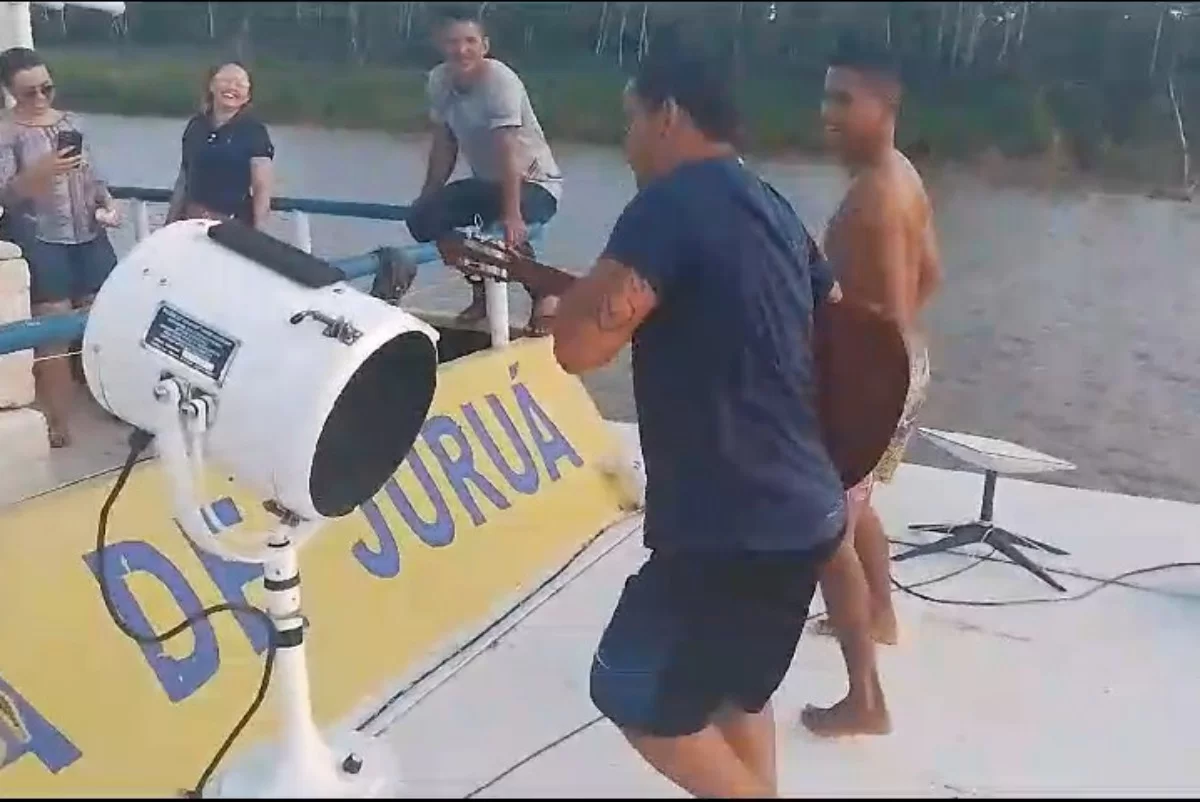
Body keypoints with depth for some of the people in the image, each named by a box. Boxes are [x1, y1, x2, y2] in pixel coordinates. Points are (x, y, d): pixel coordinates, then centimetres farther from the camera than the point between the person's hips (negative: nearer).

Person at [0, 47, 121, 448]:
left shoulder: (70, 121, 11)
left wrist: (107, 203, 1)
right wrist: (41, 171, -28)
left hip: (89, 235, 5)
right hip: (40, 241, -5)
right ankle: (57, 422, 4)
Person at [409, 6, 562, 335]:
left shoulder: (501, 81, -27)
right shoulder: (438, 80, -8)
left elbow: (508, 152, -36)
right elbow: (444, 146, 2)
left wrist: (511, 214, -45)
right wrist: (425, 200, 2)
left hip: (536, 181, -6)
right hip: (486, 180, 7)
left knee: (506, 232, -35)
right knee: (423, 218, -11)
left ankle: (543, 295, -4)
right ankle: (481, 292, 9)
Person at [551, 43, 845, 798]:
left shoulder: (674, 201, -15)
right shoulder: (772, 208, 12)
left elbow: (578, 345, -23)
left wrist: (584, 286, -2)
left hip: (730, 526, -9)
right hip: (805, 512, 9)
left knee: (635, 695, 11)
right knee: (738, 692, 26)